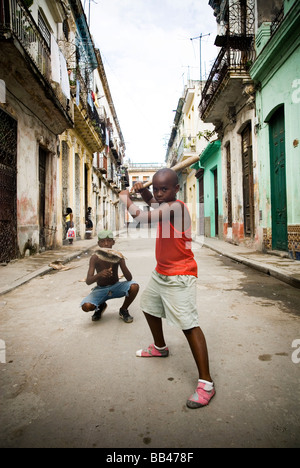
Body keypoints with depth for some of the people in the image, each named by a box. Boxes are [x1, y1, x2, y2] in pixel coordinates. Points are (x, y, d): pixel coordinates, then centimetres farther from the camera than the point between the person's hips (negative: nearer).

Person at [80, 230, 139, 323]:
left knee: (134, 286, -29)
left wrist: (121, 262, -34)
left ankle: (123, 310, 1)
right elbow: (88, 281, -21)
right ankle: (101, 306, 11)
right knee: (86, 306, -29)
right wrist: (99, 274, -42)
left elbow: (129, 278, -18)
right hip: (100, 289, 0)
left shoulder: (117, 256, -13)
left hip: (116, 287, 1)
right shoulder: (95, 258, -15)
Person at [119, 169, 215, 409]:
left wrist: (126, 199, -15)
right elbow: (153, 203, 29)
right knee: (149, 306, 26)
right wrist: (143, 191, 7)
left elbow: (143, 217, -34)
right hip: (161, 273, 11)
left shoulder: (176, 206, -23)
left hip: (179, 276, -11)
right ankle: (160, 348, 48)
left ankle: (206, 383, -4)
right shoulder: (166, 204, 5)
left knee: (189, 324, -13)